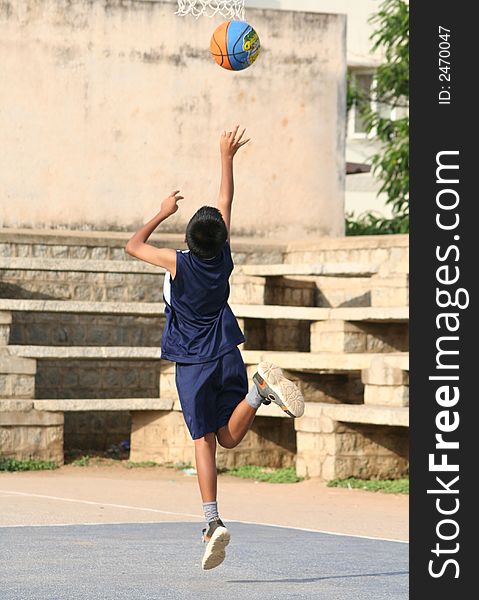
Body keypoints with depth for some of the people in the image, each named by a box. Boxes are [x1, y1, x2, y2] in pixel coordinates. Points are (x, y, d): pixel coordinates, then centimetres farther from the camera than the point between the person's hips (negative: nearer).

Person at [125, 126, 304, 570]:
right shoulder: (223, 257, -4)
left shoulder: (179, 263, -12)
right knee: (230, 435, 8)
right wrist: (227, 157, 17)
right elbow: (226, 201, 8)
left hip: (191, 365, -3)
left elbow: (133, 245, 4)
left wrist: (164, 212, 13)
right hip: (226, 357, 3)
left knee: (204, 441, -5)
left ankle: (213, 523, -18)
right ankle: (259, 389, -22)